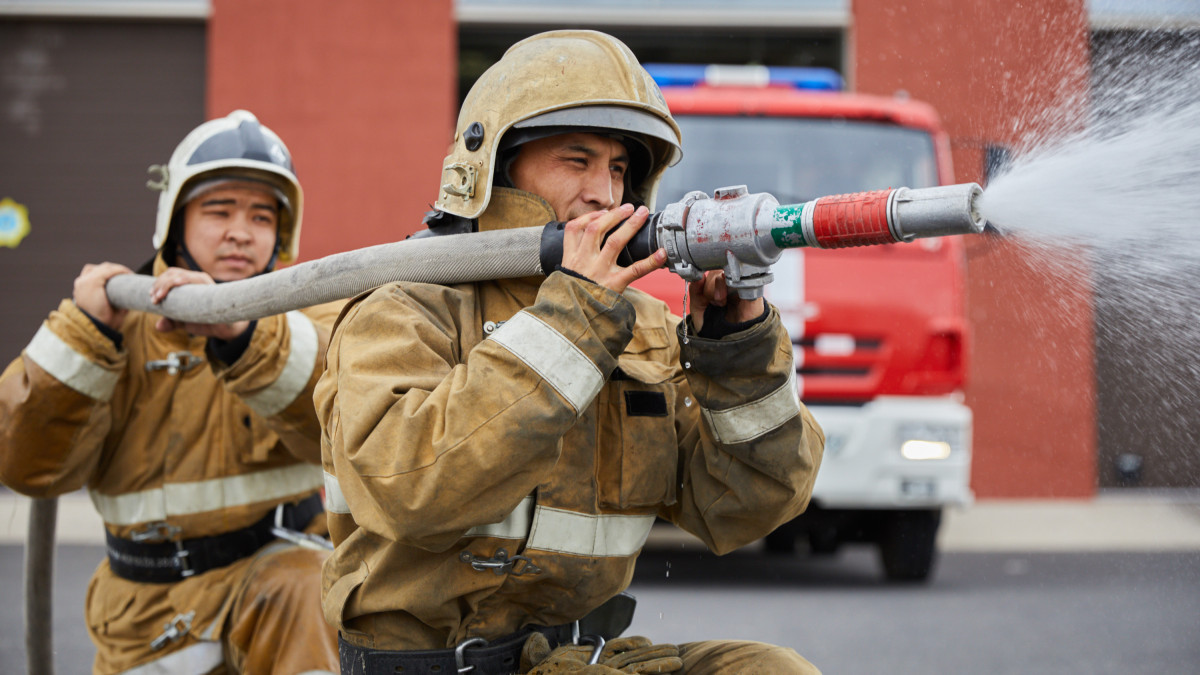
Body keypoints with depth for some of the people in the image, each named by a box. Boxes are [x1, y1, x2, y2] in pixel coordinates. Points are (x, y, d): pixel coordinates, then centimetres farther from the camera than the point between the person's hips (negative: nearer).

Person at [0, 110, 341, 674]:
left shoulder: (306, 315, 1)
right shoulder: (122, 325, 5)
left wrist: (238, 333, -39)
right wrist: (83, 332, -17)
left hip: (276, 568, -3)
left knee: (301, 592, -32)